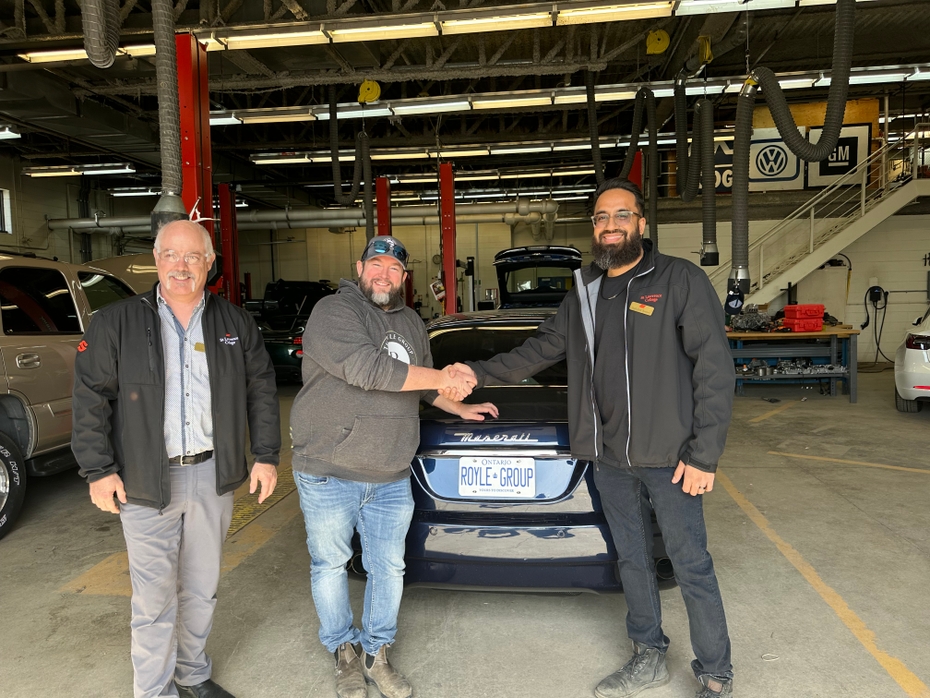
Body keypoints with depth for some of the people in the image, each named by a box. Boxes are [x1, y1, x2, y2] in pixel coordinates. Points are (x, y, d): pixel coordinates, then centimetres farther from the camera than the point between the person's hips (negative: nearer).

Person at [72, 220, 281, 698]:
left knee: (201, 590, 17)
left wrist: (266, 455, 4)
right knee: (155, 599, 4)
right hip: (146, 481, -2)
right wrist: (98, 469, -6)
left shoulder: (236, 324, 5)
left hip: (213, 478, 3)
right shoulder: (116, 322, -2)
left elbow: (262, 390, 8)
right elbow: (90, 397, -2)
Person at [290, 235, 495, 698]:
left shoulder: (411, 323, 13)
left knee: (389, 568, 12)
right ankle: (344, 651, 33)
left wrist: (461, 409, 26)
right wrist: (443, 379, -21)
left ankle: (377, 653, 32)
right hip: (328, 473, -5)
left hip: (392, 478, 6)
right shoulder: (334, 312, -12)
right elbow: (368, 369, -27)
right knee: (330, 565, 11)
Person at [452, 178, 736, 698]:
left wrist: (704, 456, -15)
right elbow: (538, 352, 16)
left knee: (692, 566, 6)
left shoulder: (681, 281, -8)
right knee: (633, 560, 17)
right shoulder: (583, 296, 10)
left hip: (668, 458, -5)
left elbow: (715, 369, -11)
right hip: (609, 460, 5)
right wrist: (480, 373, 6)